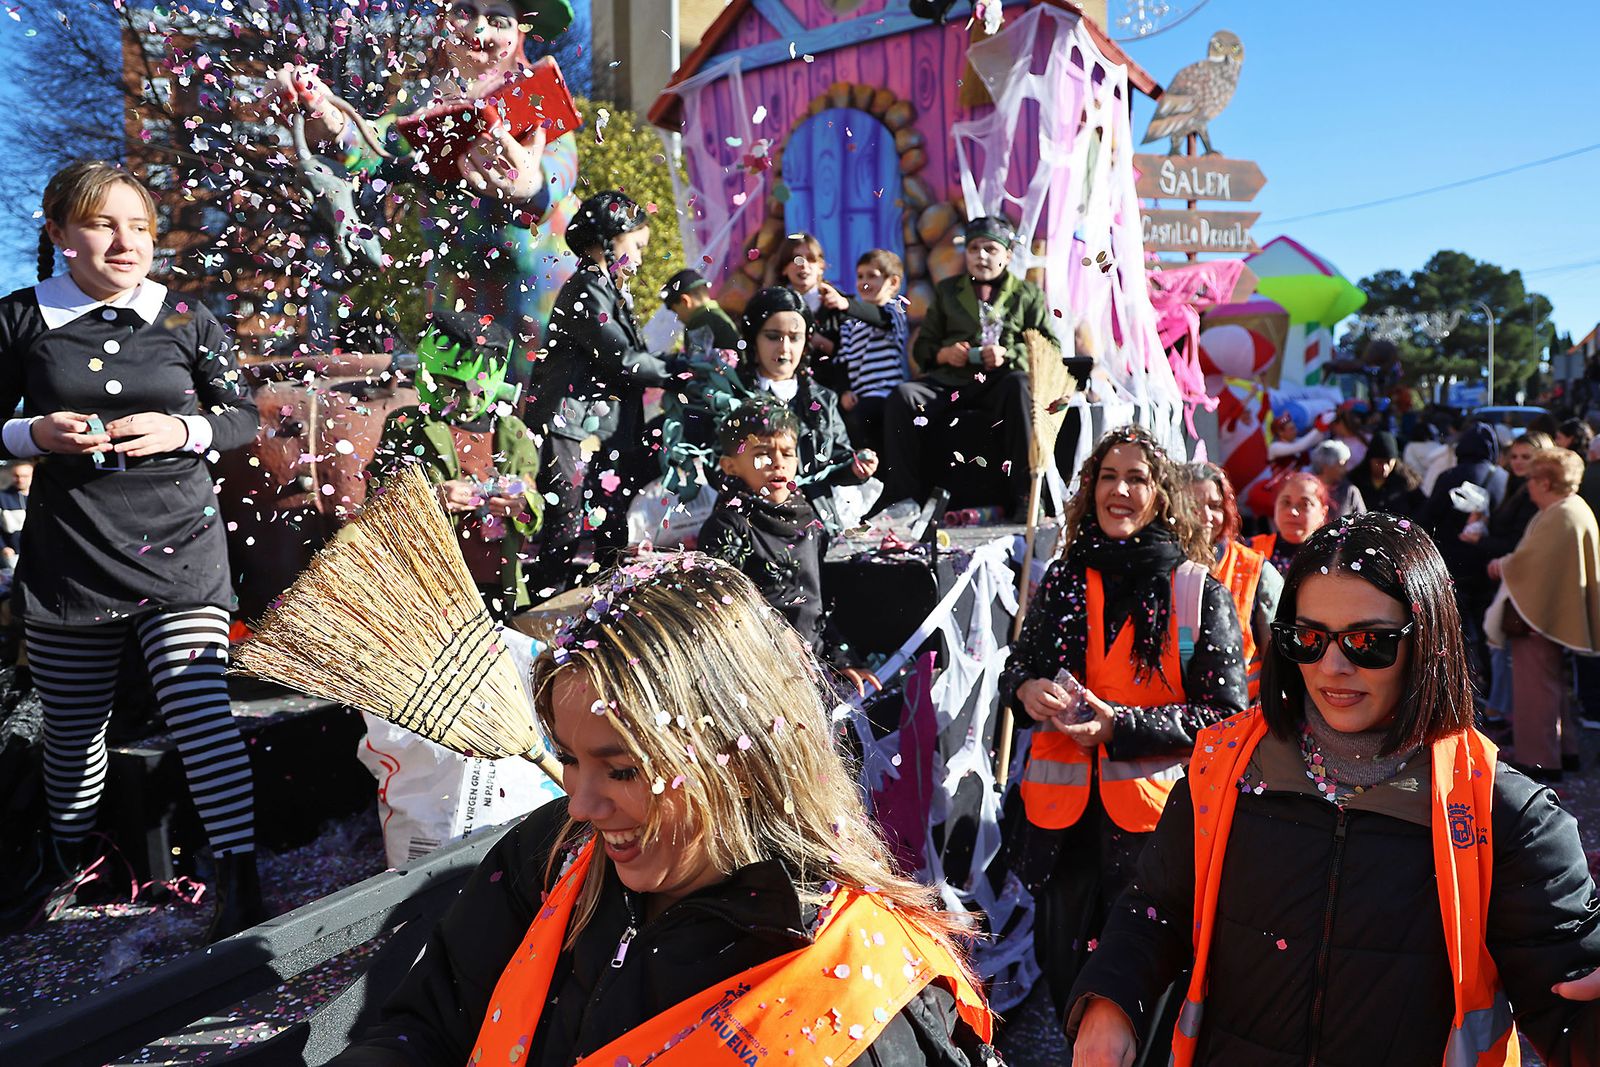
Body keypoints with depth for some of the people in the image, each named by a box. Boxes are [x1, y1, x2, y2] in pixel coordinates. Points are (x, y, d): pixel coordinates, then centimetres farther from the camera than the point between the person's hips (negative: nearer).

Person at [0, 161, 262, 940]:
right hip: (69, 558, 2)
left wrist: (182, 430, -14)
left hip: (180, 553, -1)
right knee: (71, 726, 15)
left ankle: (239, 877, 4)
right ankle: (67, 854, 43)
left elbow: (244, 417, 6)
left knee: (200, 712, -10)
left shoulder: (186, 319, 1)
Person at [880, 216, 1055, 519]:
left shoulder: (1028, 294, 21)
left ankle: (1025, 497, -34)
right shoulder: (947, 290, 27)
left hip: (1000, 381, -2)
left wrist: (1008, 354, -10)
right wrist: (943, 354, -2)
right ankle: (904, 498, -24)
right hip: (950, 381, 2)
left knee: (1020, 386, -38)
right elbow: (921, 347, 23)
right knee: (902, 397, -28)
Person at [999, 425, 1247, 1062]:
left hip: (1153, 814, -4)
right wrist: (1025, 688, -9)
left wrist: (1121, 727, -18)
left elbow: (1225, 713, -6)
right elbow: (1017, 668, 15)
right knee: (1063, 965, 16)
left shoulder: (1197, 590, -4)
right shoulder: (1064, 580, 7)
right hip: (1063, 811, 4)